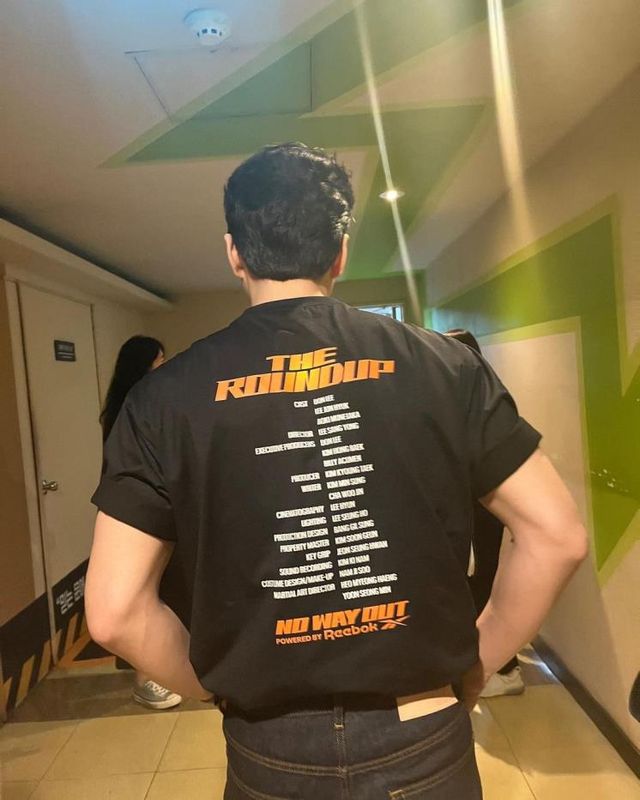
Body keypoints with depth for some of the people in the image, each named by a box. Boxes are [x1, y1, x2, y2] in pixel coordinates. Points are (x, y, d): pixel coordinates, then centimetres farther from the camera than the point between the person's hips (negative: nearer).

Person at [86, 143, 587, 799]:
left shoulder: (166, 396, -11)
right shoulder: (443, 364, -9)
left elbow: (114, 612, -10)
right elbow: (557, 536, -5)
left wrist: (221, 688, 5)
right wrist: (475, 665, 5)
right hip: (424, 745, 1)